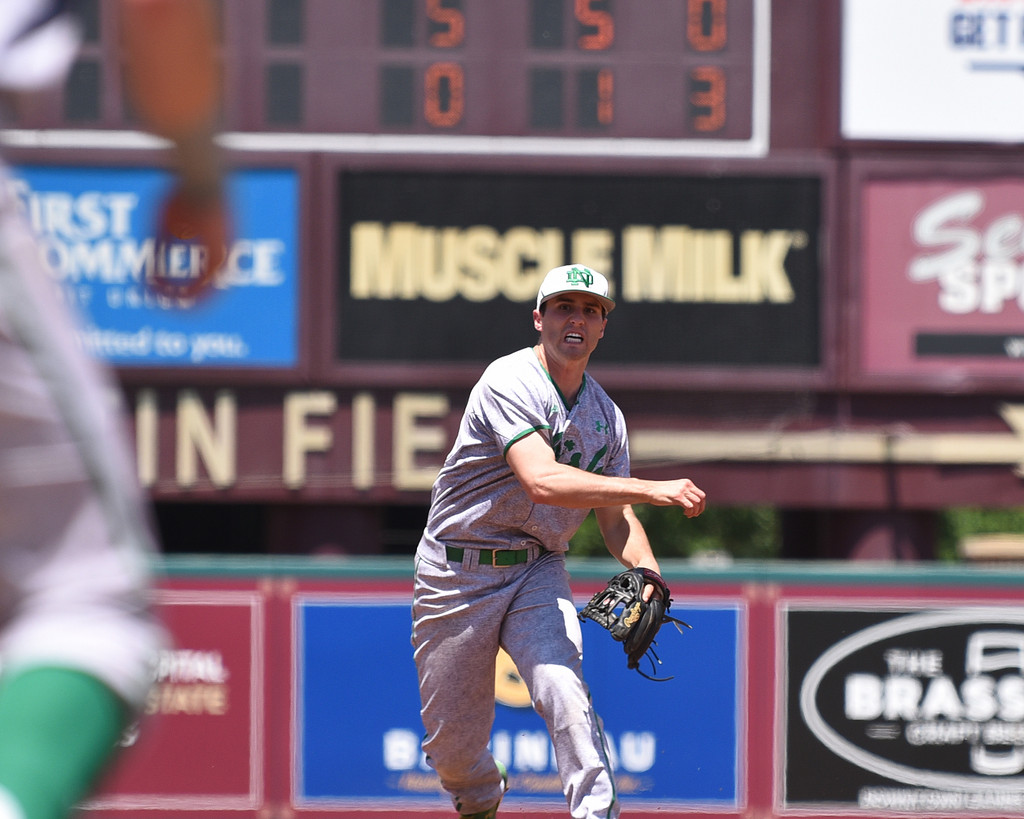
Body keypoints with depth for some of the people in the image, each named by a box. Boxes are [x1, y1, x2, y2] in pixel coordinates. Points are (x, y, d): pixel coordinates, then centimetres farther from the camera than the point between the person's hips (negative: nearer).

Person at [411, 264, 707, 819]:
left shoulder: (605, 414, 5)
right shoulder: (509, 383, -17)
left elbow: (615, 515, 10)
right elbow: (542, 482, -32)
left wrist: (646, 569, -13)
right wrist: (653, 491, -37)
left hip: (538, 574, 4)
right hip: (457, 575, -4)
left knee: (564, 692, -25)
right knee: (452, 743, 5)